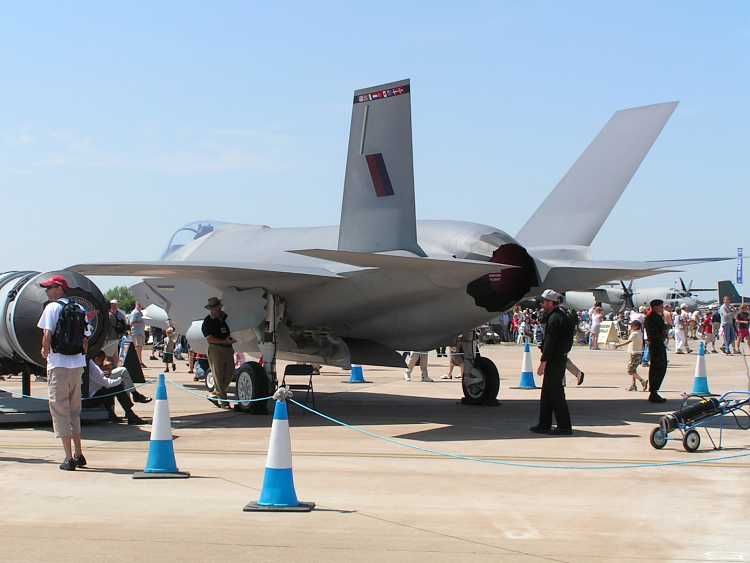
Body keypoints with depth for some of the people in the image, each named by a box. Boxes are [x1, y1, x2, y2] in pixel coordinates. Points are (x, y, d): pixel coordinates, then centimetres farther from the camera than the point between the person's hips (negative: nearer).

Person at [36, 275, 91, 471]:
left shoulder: (53, 307, -6)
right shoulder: (79, 309, 11)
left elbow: (47, 334, -15)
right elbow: (86, 339, 10)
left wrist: (45, 351, 2)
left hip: (59, 364, -6)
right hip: (78, 363, 6)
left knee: (59, 409, -1)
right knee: (74, 410, 17)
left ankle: (69, 458, -4)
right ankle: (78, 455, 21)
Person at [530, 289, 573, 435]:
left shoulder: (554, 319, -16)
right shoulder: (562, 316, 15)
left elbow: (550, 342, -21)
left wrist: (543, 362, -20)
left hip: (554, 361, -11)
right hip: (560, 359, 11)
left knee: (556, 393, -6)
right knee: (547, 393, 15)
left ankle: (565, 426, -3)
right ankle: (544, 425, 21)